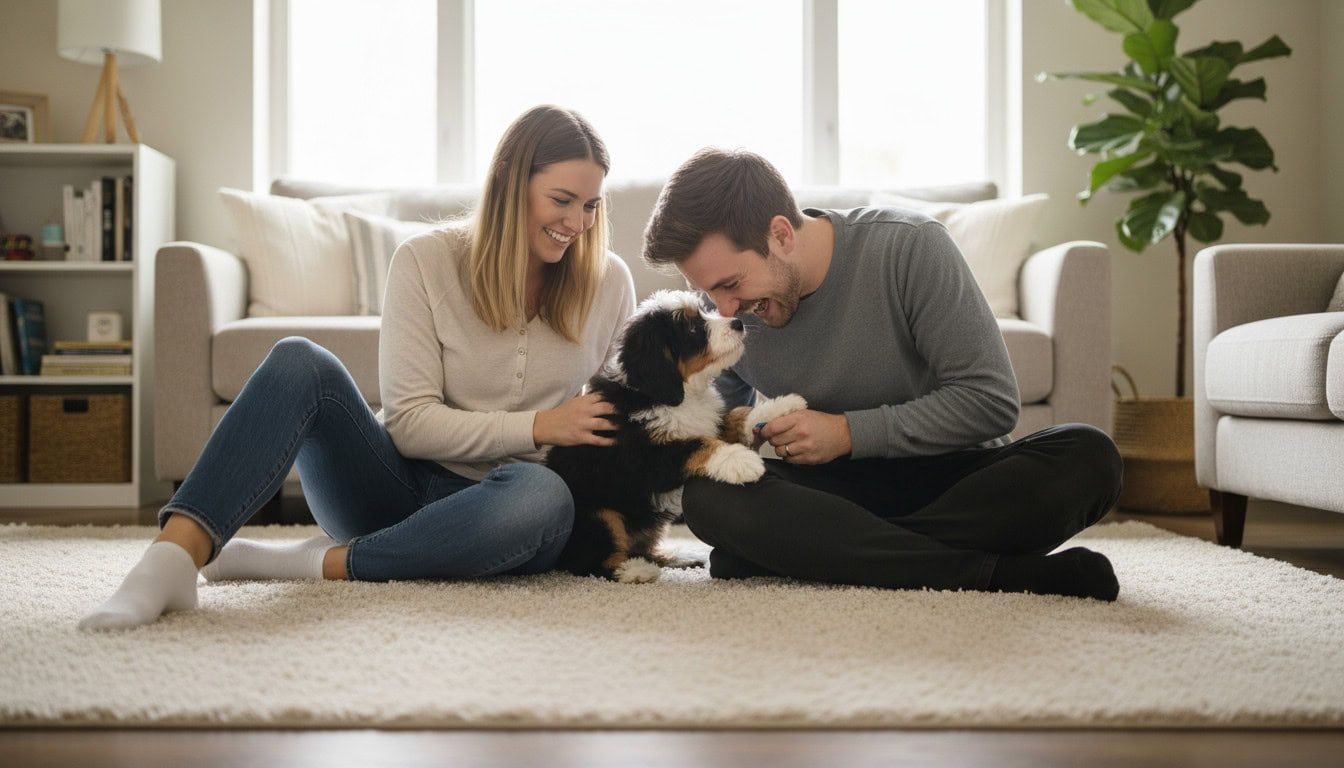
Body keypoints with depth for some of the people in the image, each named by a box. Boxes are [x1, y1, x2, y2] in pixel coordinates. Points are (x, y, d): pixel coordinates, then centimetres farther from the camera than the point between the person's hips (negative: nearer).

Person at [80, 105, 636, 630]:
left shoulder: (609, 281, 1)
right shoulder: (427, 260, -5)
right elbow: (409, 423, -10)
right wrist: (536, 427, -20)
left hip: (491, 511, 1)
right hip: (400, 488, 0)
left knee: (543, 494, -38)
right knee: (300, 361, -27)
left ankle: (315, 563, -30)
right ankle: (175, 557, -43)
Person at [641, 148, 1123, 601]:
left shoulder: (909, 247, -17)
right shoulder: (719, 311, -5)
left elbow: (991, 400, -18)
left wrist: (849, 432, -20)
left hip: (951, 476, -2)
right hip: (834, 489, 2)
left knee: (1088, 458, -32)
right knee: (706, 495, -29)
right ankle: (1006, 573, -32)